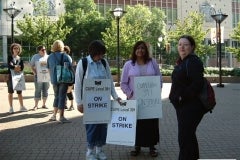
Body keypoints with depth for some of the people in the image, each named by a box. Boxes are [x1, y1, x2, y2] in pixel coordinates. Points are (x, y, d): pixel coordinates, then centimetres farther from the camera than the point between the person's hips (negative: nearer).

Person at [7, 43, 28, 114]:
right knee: (10, 92, 2)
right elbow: (9, 65, -13)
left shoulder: (20, 59, 9)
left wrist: (18, 69, -18)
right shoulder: (9, 57, 3)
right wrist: (15, 67, -13)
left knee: (19, 92, 7)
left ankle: (22, 106, 15)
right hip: (11, 76, -2)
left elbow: (22, 67, -3)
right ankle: (11, 107, 8)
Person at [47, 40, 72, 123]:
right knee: (62, 97, 0)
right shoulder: (64, 56, -6)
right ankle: (61, 117, 2)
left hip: (54, 80, 4)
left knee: (56, 96, 17)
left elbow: (49, 69, 12)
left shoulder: (50, 56, 7)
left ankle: (54, 115, 19)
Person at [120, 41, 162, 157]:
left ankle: (152, 146, 16)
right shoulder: (128, 64, 2)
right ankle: (137, 146, 17)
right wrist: (130, 94, -8)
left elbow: (159, 79, 6)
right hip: (134, 100, -1)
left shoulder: (152, 62, 6)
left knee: (151, 123, 4)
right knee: (136, 123, 3)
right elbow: (123, 83, 3)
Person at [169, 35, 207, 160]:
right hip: (183, 106, 10)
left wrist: (183, 97, -22)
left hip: (191, 106, -10)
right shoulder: (181, 62, 15)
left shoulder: (193, 61, -15)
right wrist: (175, 96, 12)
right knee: (189, 135, 21)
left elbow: (197, 83, -25)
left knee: (184, 137, -9)